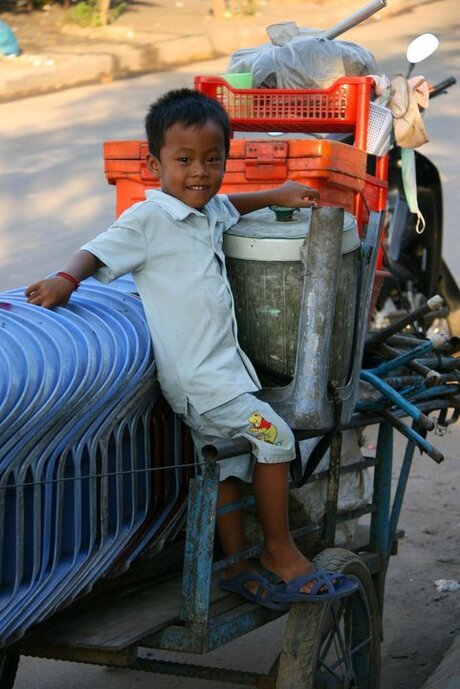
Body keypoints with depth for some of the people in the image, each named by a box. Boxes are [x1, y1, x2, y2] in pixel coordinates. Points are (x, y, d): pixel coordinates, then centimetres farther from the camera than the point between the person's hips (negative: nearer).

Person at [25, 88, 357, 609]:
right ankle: (280, 552, -2)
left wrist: (277, 195, 26)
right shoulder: (149, 218, -11)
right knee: (272, 435, -14)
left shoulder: (212, 211, 13)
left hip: (221, 361, 9)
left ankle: (238, 567, 21)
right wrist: (66, 279, -32)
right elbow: (100, 251, -14)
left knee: (226, 461, 12)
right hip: (193, 370, -9)